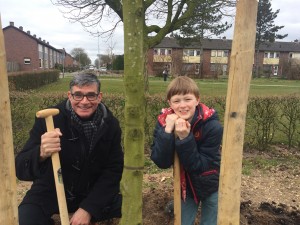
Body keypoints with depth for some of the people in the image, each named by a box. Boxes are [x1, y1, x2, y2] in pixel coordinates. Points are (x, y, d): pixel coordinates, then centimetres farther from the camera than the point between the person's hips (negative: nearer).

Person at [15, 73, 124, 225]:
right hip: (50, 192, -2)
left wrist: (88, 208, -17)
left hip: (94, 192, 3)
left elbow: (113, 169, -8)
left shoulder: (110, 124, -10)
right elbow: (21, 168, -21)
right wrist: (41, 154, -45)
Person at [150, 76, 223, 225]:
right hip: (185, 186, 2)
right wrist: (167, 131, -36)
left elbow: (198, 166, -27)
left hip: (211, 186, -2)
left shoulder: (212, 126, -27)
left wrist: (185, 138, -40)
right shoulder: (164, 122, -18)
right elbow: (162, 163, -24)